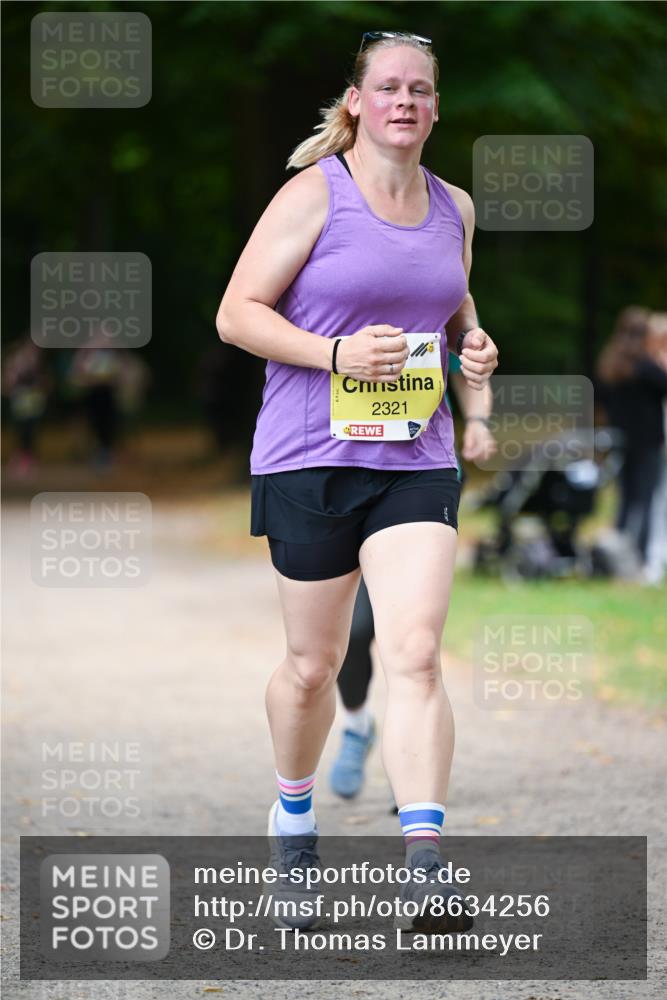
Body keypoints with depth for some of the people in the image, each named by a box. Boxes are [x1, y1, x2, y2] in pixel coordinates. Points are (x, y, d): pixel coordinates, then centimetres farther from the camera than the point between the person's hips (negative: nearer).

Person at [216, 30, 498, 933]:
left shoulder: (454, 207, 10)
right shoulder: (315, 195, -5)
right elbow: (236, 313, -6)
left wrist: (471, 343, 5)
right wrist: (336, 354, -19)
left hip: (417, 461, 3)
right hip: (311, 455, -3)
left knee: (415, 651, -14)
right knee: (313, 666, 8)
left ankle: (425, 871, -19)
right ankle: (293, 819, 36)